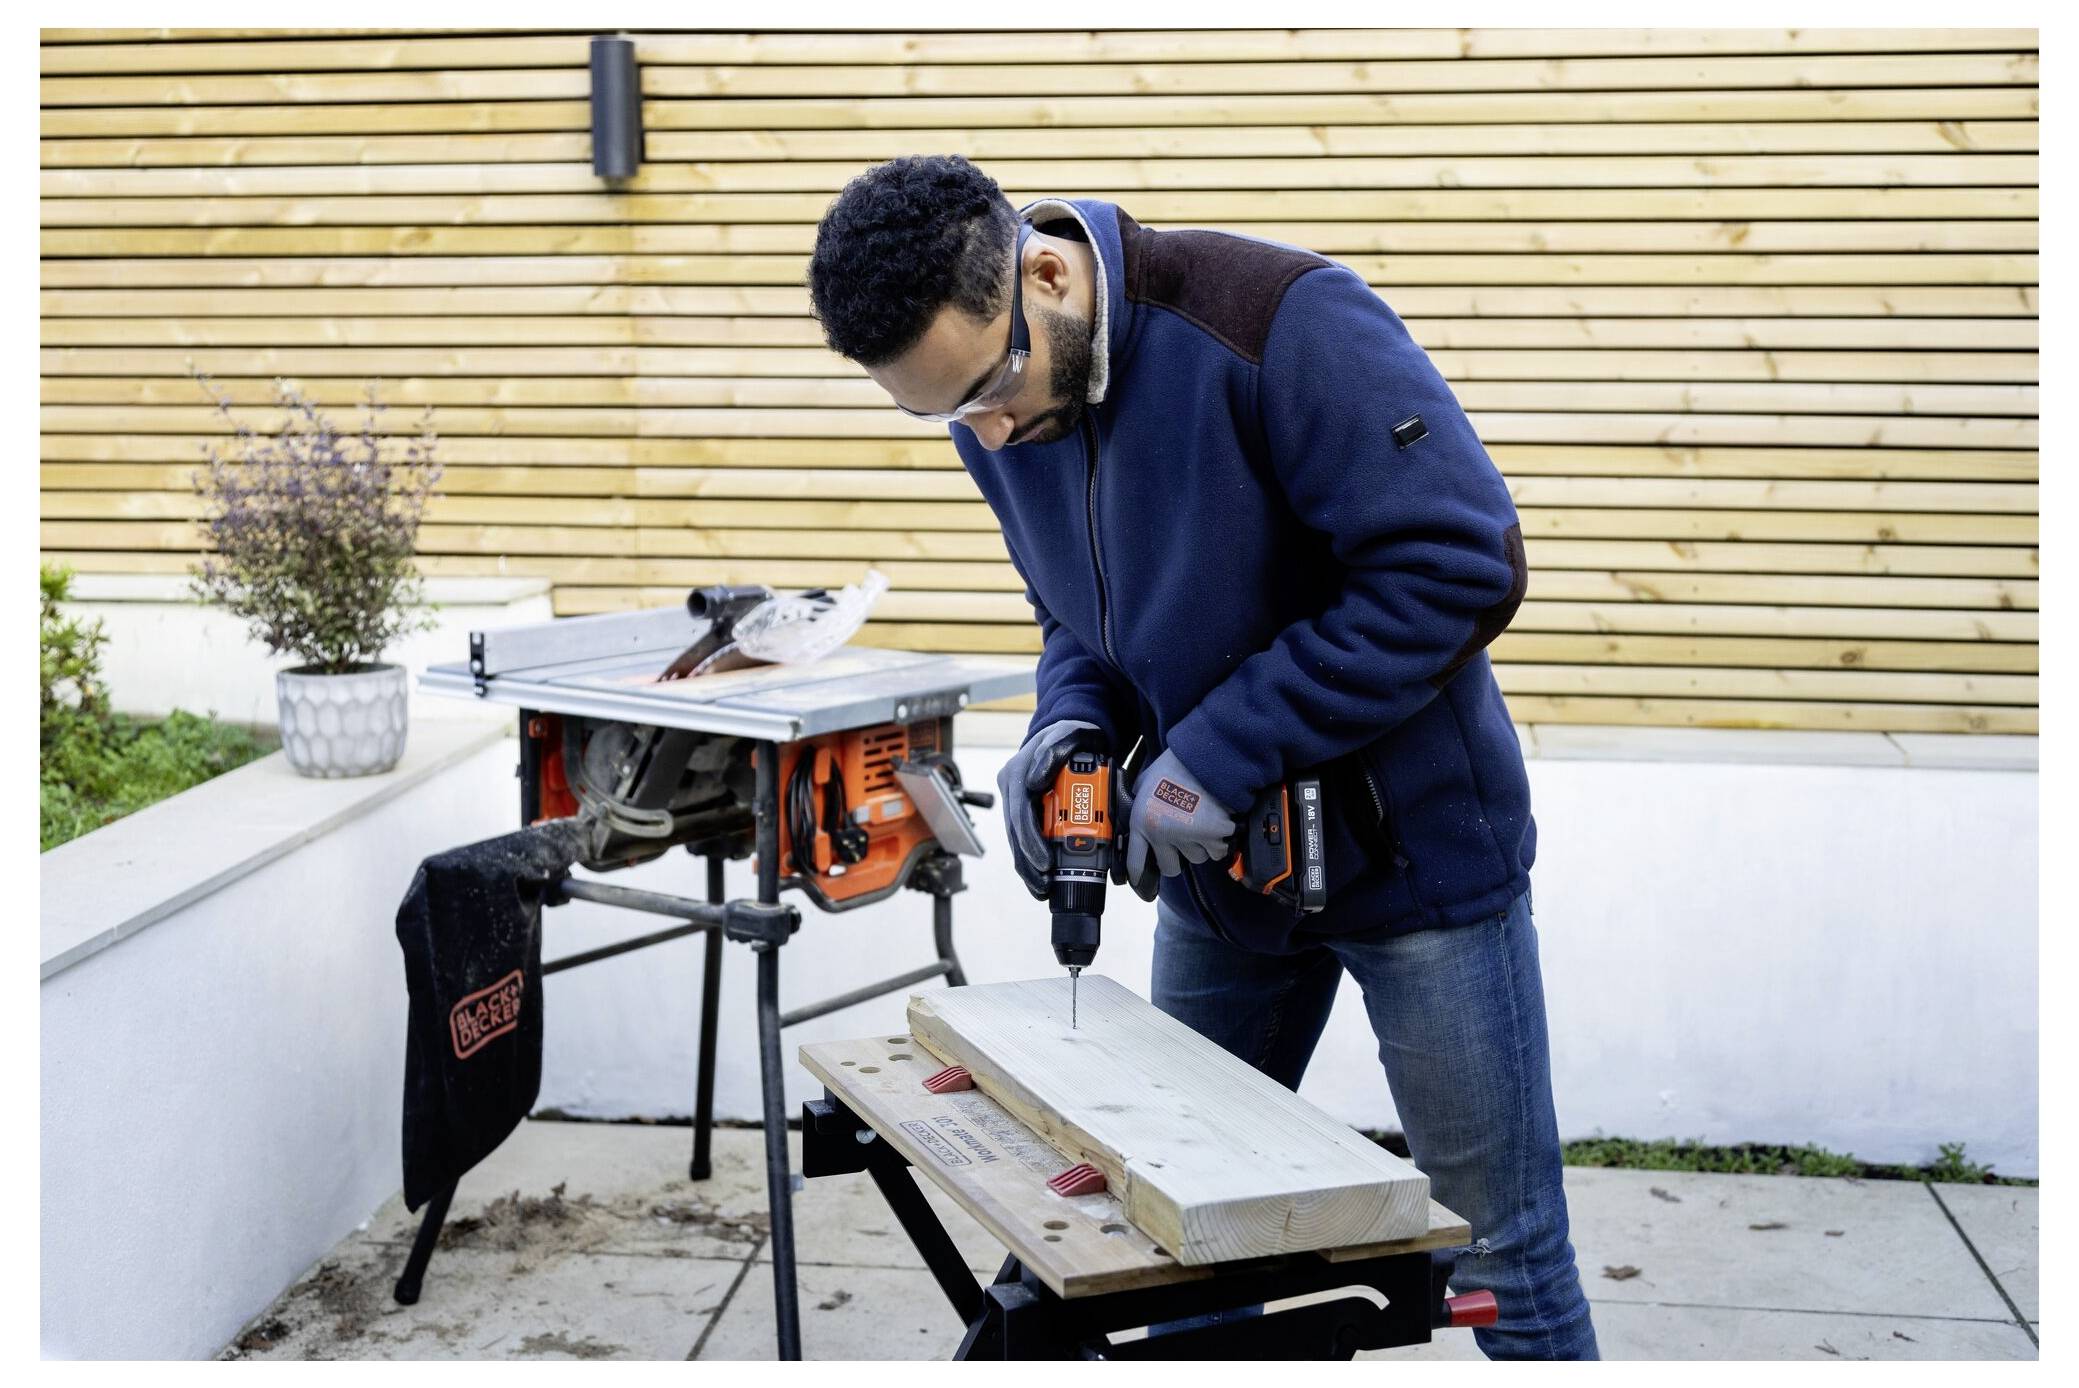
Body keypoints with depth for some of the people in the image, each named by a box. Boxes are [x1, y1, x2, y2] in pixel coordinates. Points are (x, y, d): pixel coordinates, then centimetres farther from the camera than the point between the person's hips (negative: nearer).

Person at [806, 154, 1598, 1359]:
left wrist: (1221, 752, -26)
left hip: (1414, 851, -6)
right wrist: (1075, 724, -10)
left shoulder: (1279, 322, -25)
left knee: (1500, 1257, 4)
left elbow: (1464, 567, -28)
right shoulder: (997, 412, -2)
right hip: (1220, 869, 6)